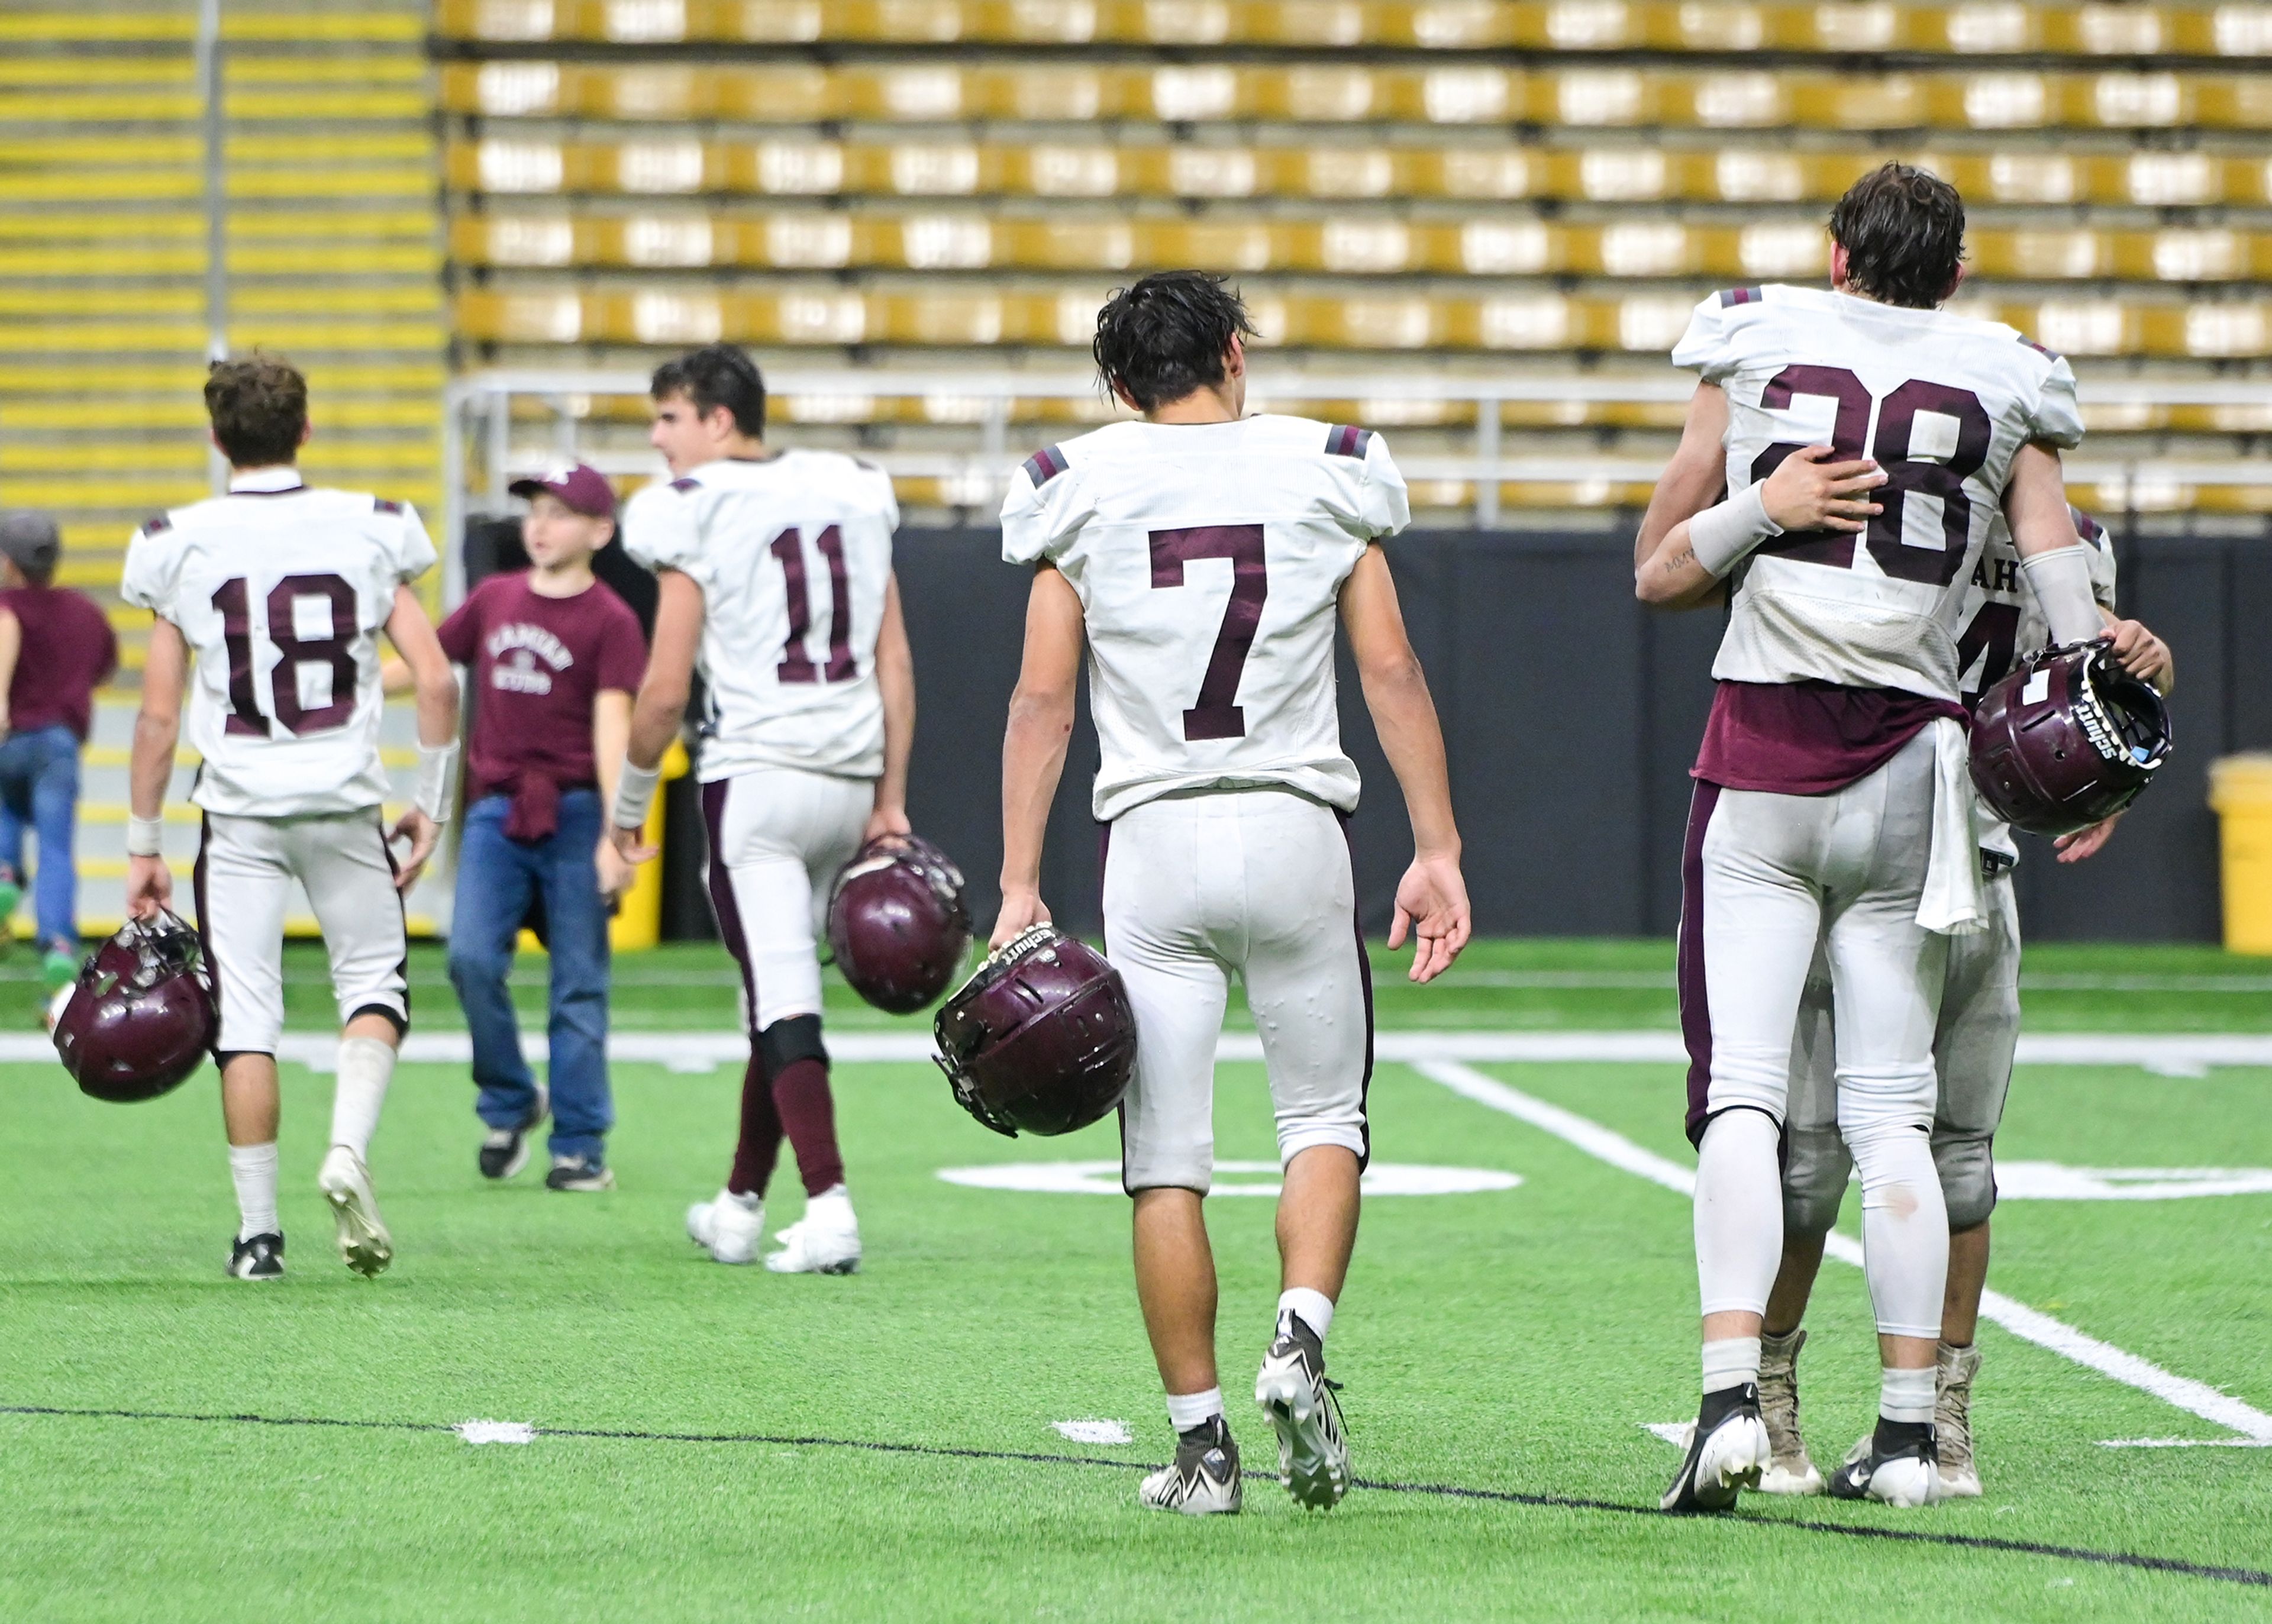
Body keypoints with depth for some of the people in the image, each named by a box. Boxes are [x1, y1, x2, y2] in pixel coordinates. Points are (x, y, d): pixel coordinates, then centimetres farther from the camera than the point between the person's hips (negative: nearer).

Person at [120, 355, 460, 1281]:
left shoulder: (183, 546, -3)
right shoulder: (369, 533, -1)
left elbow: (159, 715, -3)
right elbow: (436, 680, -4)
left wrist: (143, 846, 5)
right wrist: (431, 807, 6)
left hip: (239, 811, -1)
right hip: (346, 802, 1)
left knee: (244, 1016, 4)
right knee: (374, 983, 16)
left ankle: (258, 1232, 3)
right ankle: (349, 1147, -10)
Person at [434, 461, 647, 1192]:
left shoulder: (611, 621, -3)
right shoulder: (493, 599, 12)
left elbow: (612, 725, -11)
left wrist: (615, 835, -20)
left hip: (574, 814, -4)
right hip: (496, 812, 4)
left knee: (579, 983, 0)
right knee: (473, 958, -11)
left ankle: (580, 1145, 5)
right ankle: (509, 1105, 10)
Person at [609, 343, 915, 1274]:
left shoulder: (692, 513, -7)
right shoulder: (854, 492, 11)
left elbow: (666, 690, -7)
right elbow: (895, 664, 10)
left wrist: (629, 802, 7)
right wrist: (890, 799, 14)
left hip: (755, 772, -6)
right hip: (850, 775, 6)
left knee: (783, 999, -7)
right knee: (782, 994, 17)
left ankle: (829, 1207, -19)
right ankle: (741, 1205, 27)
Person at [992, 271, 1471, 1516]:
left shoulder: (1084, 490, 4)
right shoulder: (1326, 476, 4)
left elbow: (1043, 701, 0)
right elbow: (1392, 677, 1)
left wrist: (1019, 888, 1)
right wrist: (1437, 851, 4)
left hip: (1155, 840, 0)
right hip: (1294, 829, 0)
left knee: (1168, 1160, 4)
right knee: (1324, 1117, 14)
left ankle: (1200, 1444, 4)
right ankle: (1300, 1337, -10)